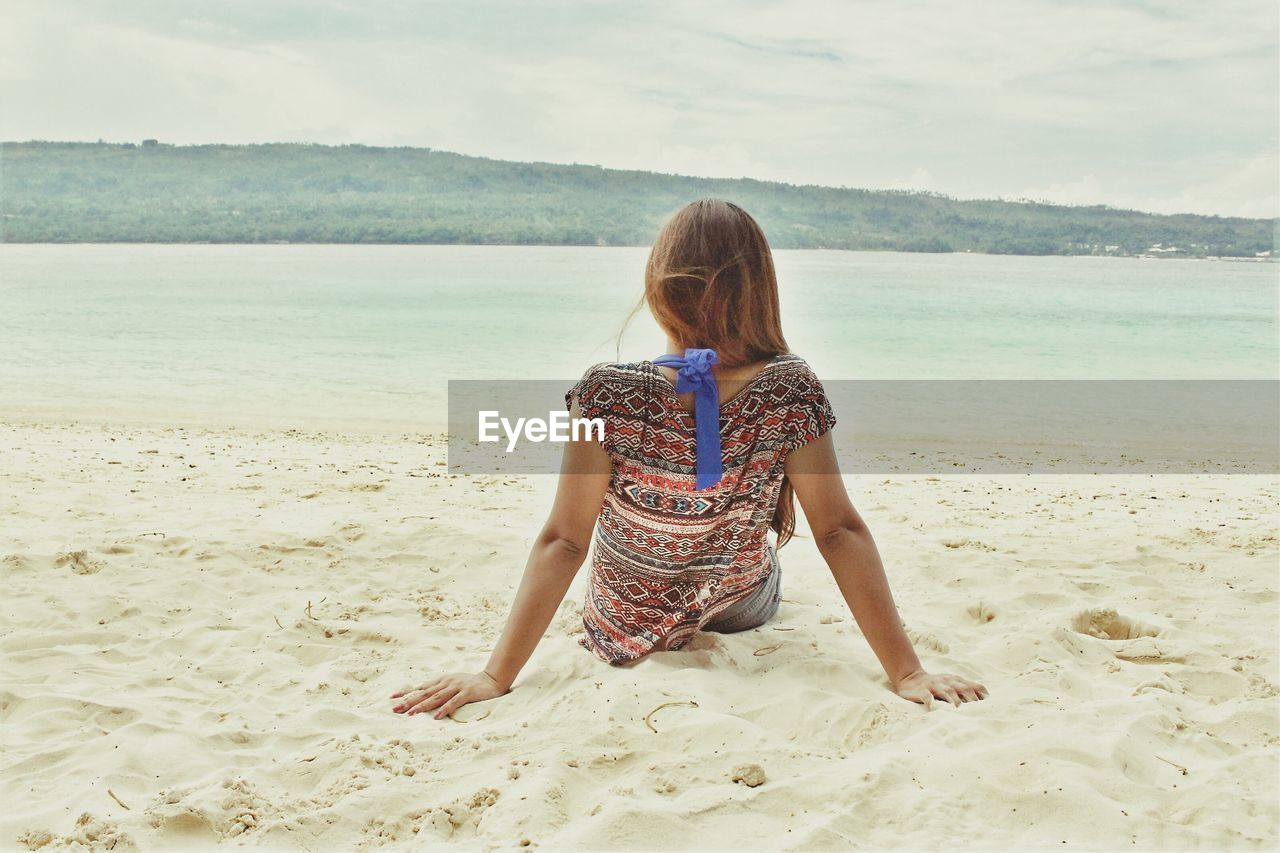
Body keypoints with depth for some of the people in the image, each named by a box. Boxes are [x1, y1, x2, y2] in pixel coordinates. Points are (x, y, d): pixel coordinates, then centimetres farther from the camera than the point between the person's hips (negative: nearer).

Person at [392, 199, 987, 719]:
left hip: (623, 637, 0)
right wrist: (907, 671, -16)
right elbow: (841, 533, -23)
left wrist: (495, 676, -22)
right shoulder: (791, 393, -27)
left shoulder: (608, 395, -31)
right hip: (746, 613, 0)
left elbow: (562, 542, -28)